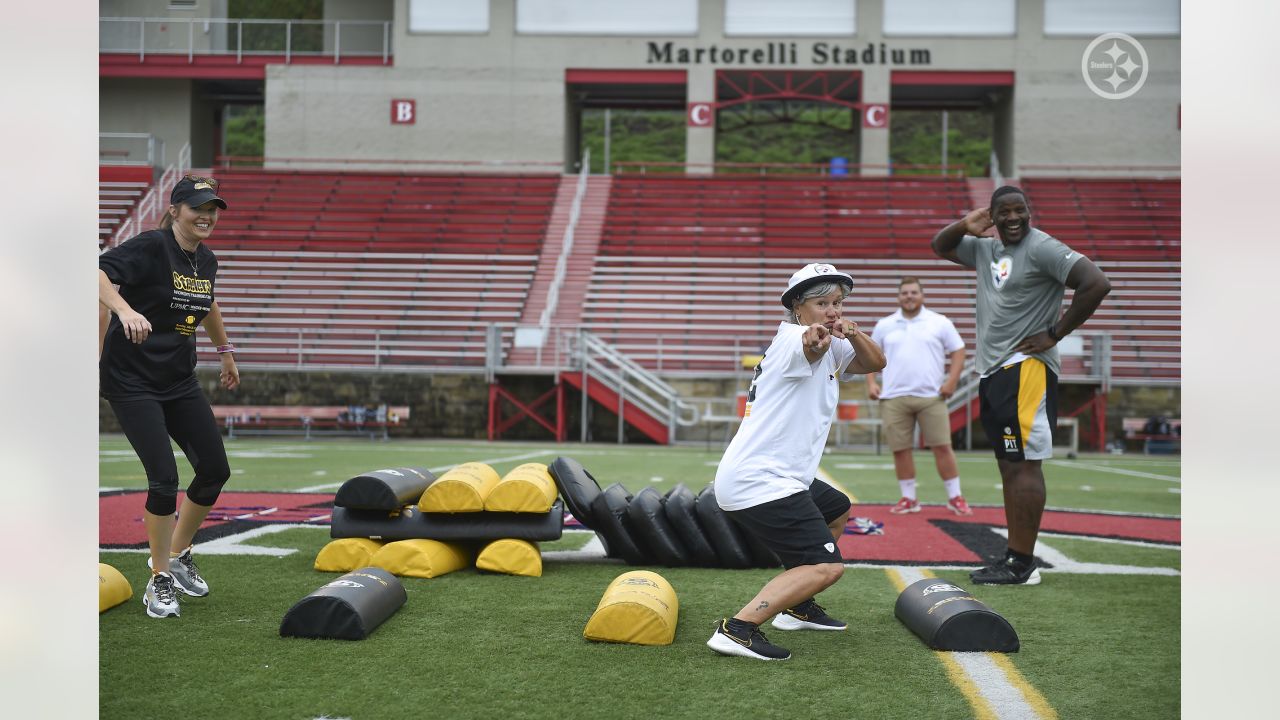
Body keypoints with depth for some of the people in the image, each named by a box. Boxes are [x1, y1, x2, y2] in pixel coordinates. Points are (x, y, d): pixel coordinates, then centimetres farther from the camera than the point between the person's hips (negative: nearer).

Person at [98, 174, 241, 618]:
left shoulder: (207, 261, 7)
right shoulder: (150, 247, -16)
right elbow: (99, 273, -32)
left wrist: (225, 351, 36)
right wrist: (125, 310, -49)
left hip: (179, 382, 8)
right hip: (132, 380, -7)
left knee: (216, 471, 6)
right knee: (164, 478, -13)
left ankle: (177, 555, 29)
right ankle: (159, 581, 5)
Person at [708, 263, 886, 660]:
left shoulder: (831, 346, 15)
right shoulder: (791, 338, -14)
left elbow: (874, 363, 16)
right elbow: (810, 346, -38)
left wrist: (854, 333, -7)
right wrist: (815, 336, -64)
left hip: (781, 477, 11)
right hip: (759, 482, -11)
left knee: (836, 510, 33)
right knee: (826, 566, -18)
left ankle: (796, 605, 36)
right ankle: (738, 628, -23)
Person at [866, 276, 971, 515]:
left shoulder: (940, 323, 5)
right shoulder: (884, 325, 11)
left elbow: (958, 352, 5)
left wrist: (951, 381, -8)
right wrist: (870, 382, 3)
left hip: (931, 397, -2)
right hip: (894, 398, 2)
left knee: (942, 446, -4)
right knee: (900, 450, 2)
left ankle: (955, 498, 5)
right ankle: (908, 499, 13)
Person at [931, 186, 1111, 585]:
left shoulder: (1042, 248, -9)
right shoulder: (986, 248, 16)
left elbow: (1097, 284, -18)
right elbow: (940, 247, 31)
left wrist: (1055, 334, -13)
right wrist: (964, 226, 8)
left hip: (1025, 369, -9)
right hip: (993, 372, 9)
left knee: (1024, 465, -10)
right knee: (1010, 467, 11)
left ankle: (1022, 565, -9)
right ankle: (1014, 557, 17)